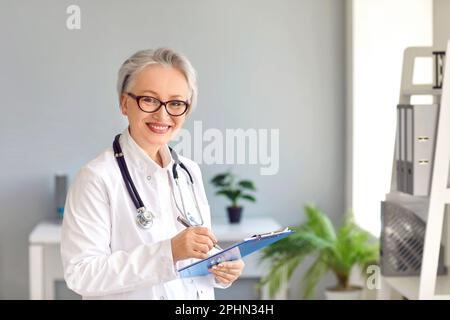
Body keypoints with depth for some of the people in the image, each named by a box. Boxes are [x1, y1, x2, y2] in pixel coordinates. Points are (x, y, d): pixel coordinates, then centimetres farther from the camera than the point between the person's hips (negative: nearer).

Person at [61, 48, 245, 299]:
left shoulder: (190, 171, 0)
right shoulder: (98, 177, -19)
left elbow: (200, 255, 9)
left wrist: (222, 268, -11)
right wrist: (168, 252, -32)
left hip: (199, 292, 5)